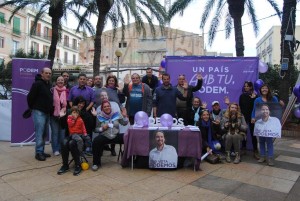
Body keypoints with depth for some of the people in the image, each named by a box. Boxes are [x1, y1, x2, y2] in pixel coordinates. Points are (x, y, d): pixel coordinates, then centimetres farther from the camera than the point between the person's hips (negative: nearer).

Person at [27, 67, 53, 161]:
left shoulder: (49, 85, 15)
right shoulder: (37, 84, -11)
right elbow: (30, 97, -13)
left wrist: (51, 110, 13)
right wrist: (32, 107, -2)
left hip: (47, 112, 8)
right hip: (39, 112, -8)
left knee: (45, 133, 11)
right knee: (39, 133, -7)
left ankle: (42, 151, 20)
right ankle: (39, 152, 0)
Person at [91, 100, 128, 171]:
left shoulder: (116, 114, 4)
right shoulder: (99, 117, -1)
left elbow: (124, 123, 7)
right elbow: (96, 129, 3)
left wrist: (124, 116, -9)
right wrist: (102, 128, -15)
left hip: (116, 136, 2)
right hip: (104, 136, -2)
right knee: (96, 142, -32)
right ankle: (96, 163, -12)